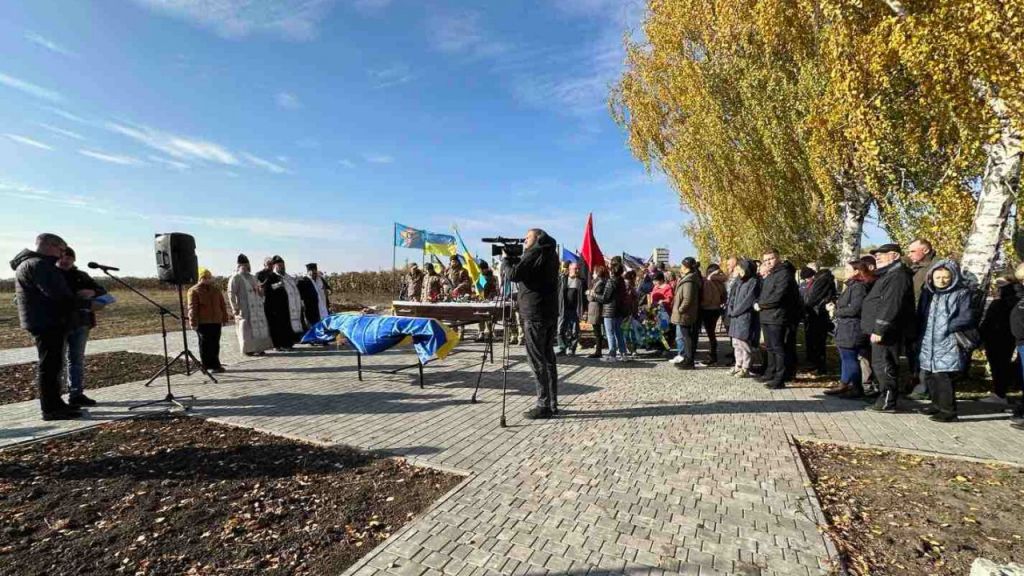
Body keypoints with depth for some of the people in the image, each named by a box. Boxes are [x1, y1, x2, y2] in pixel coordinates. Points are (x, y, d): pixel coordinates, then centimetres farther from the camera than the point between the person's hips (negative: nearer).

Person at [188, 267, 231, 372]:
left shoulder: (216, 289, 13)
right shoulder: (194, 291, -2)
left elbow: (223, 304, 17)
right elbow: (192, 308, -7)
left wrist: (225, 317, 15)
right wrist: (193, 322, -12)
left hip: (216, 321, 5)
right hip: (202, 322, -4)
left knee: (215, 344, 9)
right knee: (205, 344, 0)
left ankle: (215, 364, 18)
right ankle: (208, 366, 7)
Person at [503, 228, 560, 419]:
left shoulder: (535, 253, -10)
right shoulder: (550, 254, 17)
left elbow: (514, 274, -16)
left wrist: (506, 259, 1)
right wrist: (514, 259, 12)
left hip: (535, 314, -9)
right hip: (550, 313, 9)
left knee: (537, 360, -5)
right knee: (548, 357, 11)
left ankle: (544, 405, -2)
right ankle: (552, 403, 16)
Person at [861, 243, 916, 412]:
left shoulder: (898, 276, -15)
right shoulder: (888, 274, 20)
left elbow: (890, 306, -23)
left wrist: (879, 330, -24)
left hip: (887, 332, -11)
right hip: (882, 330, 11)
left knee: (883, 365, -6)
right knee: (880, 365, 15)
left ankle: (888, 402, 1)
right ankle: (885, 398, 24)